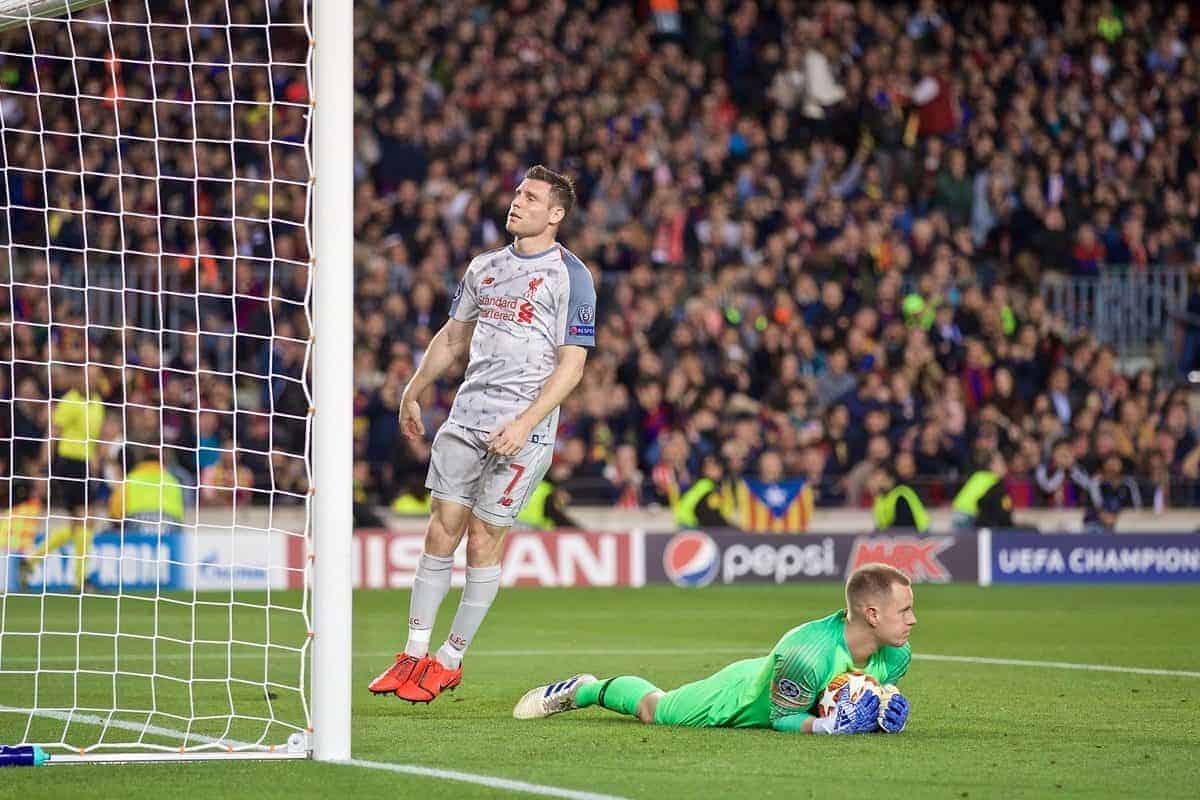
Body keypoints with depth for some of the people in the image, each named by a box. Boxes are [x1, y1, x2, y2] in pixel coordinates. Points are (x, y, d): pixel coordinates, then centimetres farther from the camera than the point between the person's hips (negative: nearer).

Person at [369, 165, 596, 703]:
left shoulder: (570, 276, -6)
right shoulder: (485, 267, 13)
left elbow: (571, 366, -10)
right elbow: (453, 336, 25)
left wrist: (524, 424, -18)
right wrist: (413, 392, 24)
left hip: (521, 434, -5)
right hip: (466, 419, 5)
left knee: (483, 542, -3)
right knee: (440, 532, 1)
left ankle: (450, 661, 7)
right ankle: (414, 654, 6)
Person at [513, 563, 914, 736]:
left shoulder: (896, 656, -24)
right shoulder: (807, 651, -46)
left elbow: (872, 697, -4)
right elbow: (782, 717, -33)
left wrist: (883, 716, -26)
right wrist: (826, 725, -50)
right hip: (742, 693, -6)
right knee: (653, 710, 18)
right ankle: (585, 690, 47)